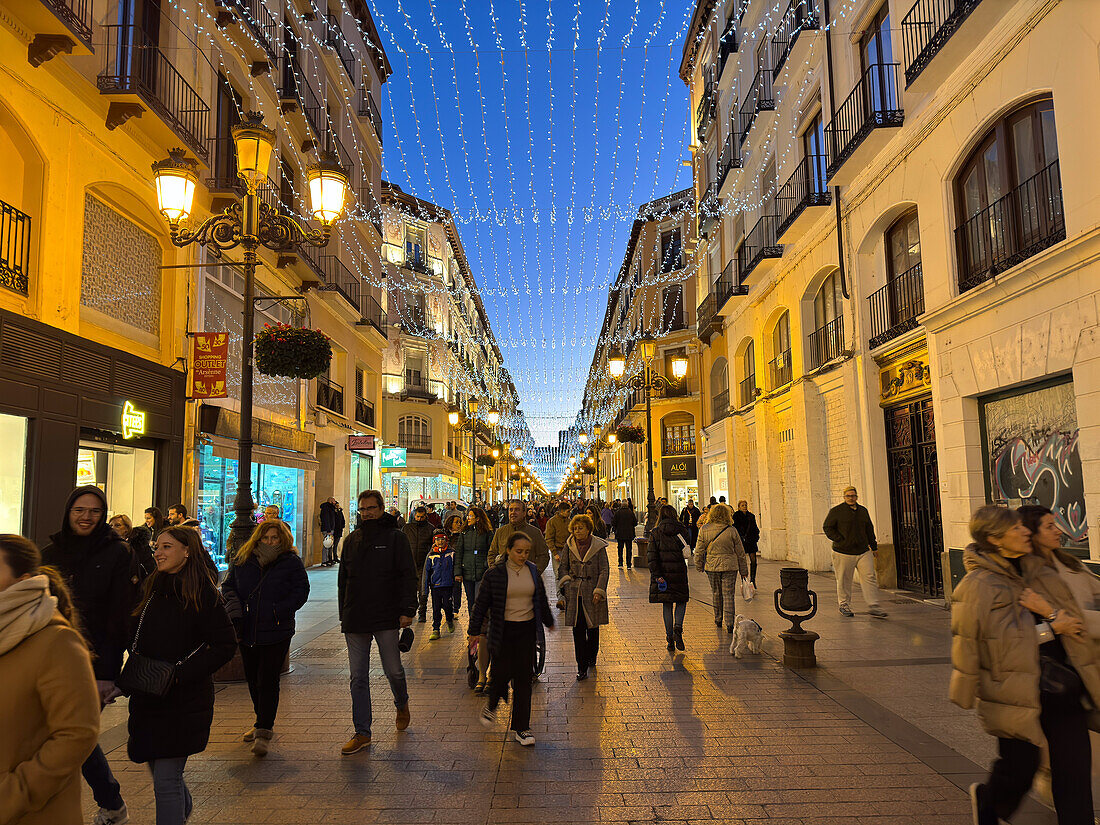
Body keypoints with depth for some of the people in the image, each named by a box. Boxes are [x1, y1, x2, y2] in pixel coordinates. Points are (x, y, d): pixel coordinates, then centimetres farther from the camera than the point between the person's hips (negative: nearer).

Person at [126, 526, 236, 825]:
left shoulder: (202, 593, -14)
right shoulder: (153, 589, 7)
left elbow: (225, 645, -15)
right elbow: (135, 641, 18)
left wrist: (180, 674, -19)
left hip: (183, 701, -7)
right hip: (148, 699, 7)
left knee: (165, 781, -6)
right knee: (159, 771, 20)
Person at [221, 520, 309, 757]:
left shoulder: (291, 562, -4)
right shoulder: (242, 560, 6)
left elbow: (301, 591, -5)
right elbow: (228, 585, 11)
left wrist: (277, 612, -15)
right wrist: (234, 609, -7)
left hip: (276, 633, -4)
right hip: (247, 631, 4)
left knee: (268, 681, -6)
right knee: (252, 679, 16)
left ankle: (264, 732, 1)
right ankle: (263, 721, 34)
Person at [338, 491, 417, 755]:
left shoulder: (395, 538, -2)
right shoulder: (351, 540, 11)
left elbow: (408, 576, -5)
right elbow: (343, 580, 18)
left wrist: (407, 610, -12)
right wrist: (344, 614, 14)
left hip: (386, 618, -4)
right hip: (355, 620, 4)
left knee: (393, 670, 5)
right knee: (358, 677, 6)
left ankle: (402, 704, 37)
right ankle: (362, 732, 15)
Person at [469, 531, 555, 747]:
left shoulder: (533, 572, 4)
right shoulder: (494, 574, -8)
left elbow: (542, 601, 17)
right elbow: (481, 604, -1)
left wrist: (549, 622, 27)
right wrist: (474, 632, 1)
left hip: (527, 630, 3)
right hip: (503, 630, -3)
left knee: (524, 678, 3)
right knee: (502, 674, 1)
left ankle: (520, 728, 14)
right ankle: (491, 706, 34)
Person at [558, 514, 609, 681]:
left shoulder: (598, 546, -4)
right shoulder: (569, 545, 3)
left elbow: (604, 570, -3)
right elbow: (562, 566, 13)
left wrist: (599, 591, -10)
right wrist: (565, 581, -4)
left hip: (592, 593, -1)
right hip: (574, 593, 1)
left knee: (592, 628, 12)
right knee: (578, 630, -2)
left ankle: (591, 657, 37)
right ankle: (582, 668, 3)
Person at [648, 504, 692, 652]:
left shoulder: (656, 533, -2)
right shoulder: (682, 530, 0)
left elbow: (652, 555, -10)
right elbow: (684, 549, 8)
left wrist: (656, 574, -11)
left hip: (662, 573, 0)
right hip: (678, 572, 0)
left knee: (667, 605, 9)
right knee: (681, 601, 16)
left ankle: (670, 639, 9)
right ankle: (678, 628, -7)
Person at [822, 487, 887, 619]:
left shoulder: (863, 511, 13)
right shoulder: (836, 511, -3)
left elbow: (869, 529, 23)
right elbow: (827, 527, -2)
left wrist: (874, 547, 20)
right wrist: (839, 540, -10)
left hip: (863, 552, 4)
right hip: (844, 553, -4)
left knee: (870, 577, -4)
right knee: (844, 580, 3)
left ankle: (873, 606, 0)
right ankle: (844, 605, 18)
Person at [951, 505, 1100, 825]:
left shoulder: (1041, 572, 11)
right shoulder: (978, 585, -12)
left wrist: (1050, 612, -15)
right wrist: (1051, 627, -11)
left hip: (1063, 686, 6)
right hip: (1018, 688, -6)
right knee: (1019, 766, 7)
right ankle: (985, 799, 38)